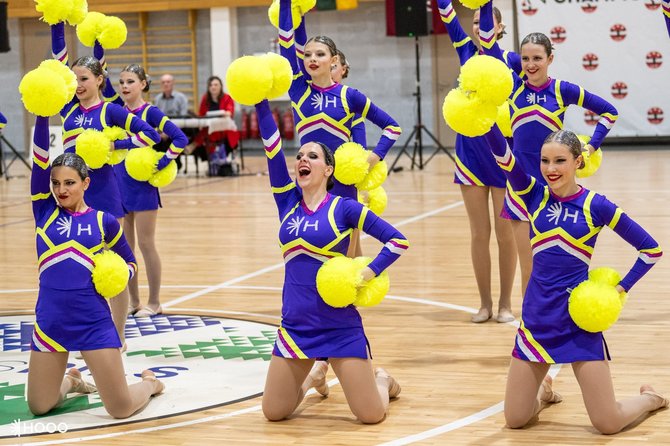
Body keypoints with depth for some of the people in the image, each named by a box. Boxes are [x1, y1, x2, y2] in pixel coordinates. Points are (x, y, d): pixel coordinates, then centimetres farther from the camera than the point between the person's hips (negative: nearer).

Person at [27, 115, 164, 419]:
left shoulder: (103, 221, 2)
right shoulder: (45, 211, 3)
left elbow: (131, 262, 15)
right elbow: (40, 160, -6)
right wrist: (42, 117, -14)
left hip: (93, 322, -2)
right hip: (50, 321, 2)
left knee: (121, 410, -3)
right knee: (38, 407, 9)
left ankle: (149, 382, 32)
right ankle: (71, 380, 42)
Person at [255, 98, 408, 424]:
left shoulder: (343, 208, -5)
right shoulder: (288, 202, 5)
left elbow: (397, 240, -4)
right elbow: (272, 146, -3)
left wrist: (369, 273, -16)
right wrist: (261, 102, -9)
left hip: (340, 327, -4)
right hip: (295, 326, 4)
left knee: (371, 416, -5)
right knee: (273, 413, 5)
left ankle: (382, 380, 31)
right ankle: (314, 375, 35)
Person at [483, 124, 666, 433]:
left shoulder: (596, 205, -5)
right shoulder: (535, 195, 2)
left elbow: (651, 249, 1)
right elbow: (502, 153, -15)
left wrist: (621, 288, -4)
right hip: (537, 317, 3)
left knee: (608, 424, -3)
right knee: (515, 420, 5)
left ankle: (650, 398, 31)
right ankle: (544, 391, 39)